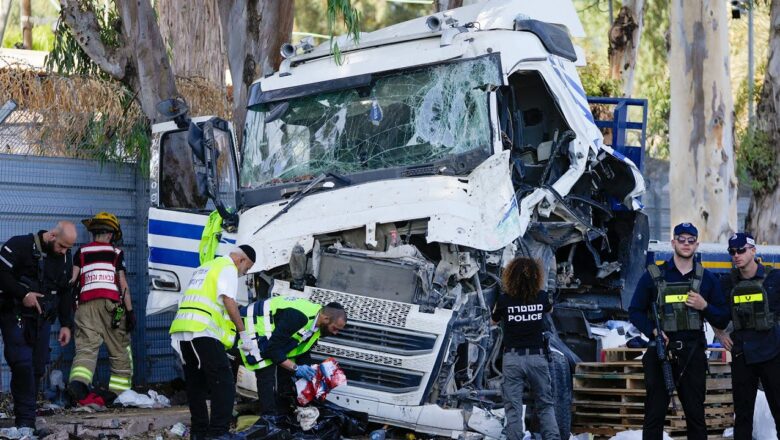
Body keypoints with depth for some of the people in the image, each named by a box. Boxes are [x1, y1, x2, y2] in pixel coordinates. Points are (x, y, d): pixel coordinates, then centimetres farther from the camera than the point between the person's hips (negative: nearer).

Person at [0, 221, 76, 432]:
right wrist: (23, 294, -21)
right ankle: (26, 420, -14)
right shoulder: (20, 246, -9)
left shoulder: (64, 257, 12)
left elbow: (65, 293, 19)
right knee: (23, 365, -16)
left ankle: (26, 418, 7)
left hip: (41, 320, 6)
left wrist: (66, 324, 14)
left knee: (37, 367, 1)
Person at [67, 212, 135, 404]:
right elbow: (122, 283, 2)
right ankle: (119, 390, 7)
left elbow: (72, 280, 6)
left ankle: (78, 381, -31)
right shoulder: (116, 253, 9)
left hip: (86, 304, 2)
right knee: (120, 349, 9)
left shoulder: (81, 252, 15)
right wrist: (130, 311, 3)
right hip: (111, 303, -2)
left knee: (86, 346, -6)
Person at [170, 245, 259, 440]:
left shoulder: (205, 267, 30)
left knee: (196, 384, 14)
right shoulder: (229, 268, 2)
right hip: (202, 330, -9)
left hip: (182, 328, 9)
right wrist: (244, 334, -9)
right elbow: (228, 301, -9)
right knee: (224, 383, -9)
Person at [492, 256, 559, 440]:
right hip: (537, 357, 1)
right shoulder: (541, 297, -4)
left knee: (513, 407, 2)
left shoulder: (504, 299, -8)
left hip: (513, 358, -1)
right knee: (546, 405, 10)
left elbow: (493, 321, 13)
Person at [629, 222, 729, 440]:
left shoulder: (707, 279, 8)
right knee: (655, 415, 0)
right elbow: (635, 312, 4)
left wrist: (705, 306, -10)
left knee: (696, 414, 7)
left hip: (693, 355, 2)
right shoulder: (653, 276, 3)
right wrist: (653, 331, -12)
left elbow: (723, 319, 9)